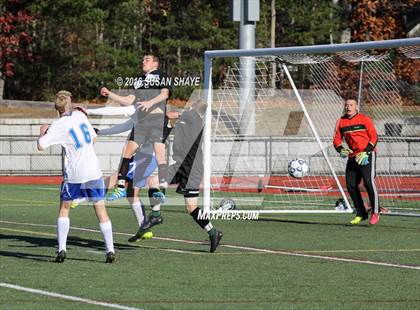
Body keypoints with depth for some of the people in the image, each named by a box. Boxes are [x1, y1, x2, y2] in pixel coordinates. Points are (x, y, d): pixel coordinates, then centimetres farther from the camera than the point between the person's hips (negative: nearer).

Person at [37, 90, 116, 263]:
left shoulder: (58, 126, -9)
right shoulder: (80, 116, 4)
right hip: (93, 171, 3)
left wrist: (42, 132, 6)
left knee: (64, 208, 14)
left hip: (74, 174, -3)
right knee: (100, 210, 6)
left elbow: (41, 146, -13)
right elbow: (93, 138, 16)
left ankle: (61, 249, 5)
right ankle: (110, 250, -1)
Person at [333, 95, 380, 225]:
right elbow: (337, 139, 11)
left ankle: (375, 212, -10)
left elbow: (374, 137, -5)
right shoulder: (341, 122, 10)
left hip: (367, 155, -6)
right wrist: (341, 149, -11)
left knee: (368, 181, -19)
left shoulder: (364, 119, -3)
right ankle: (361, 214, 13)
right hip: (352, 156, 6)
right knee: (351, 185, 1)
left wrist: (365, 152, -15)